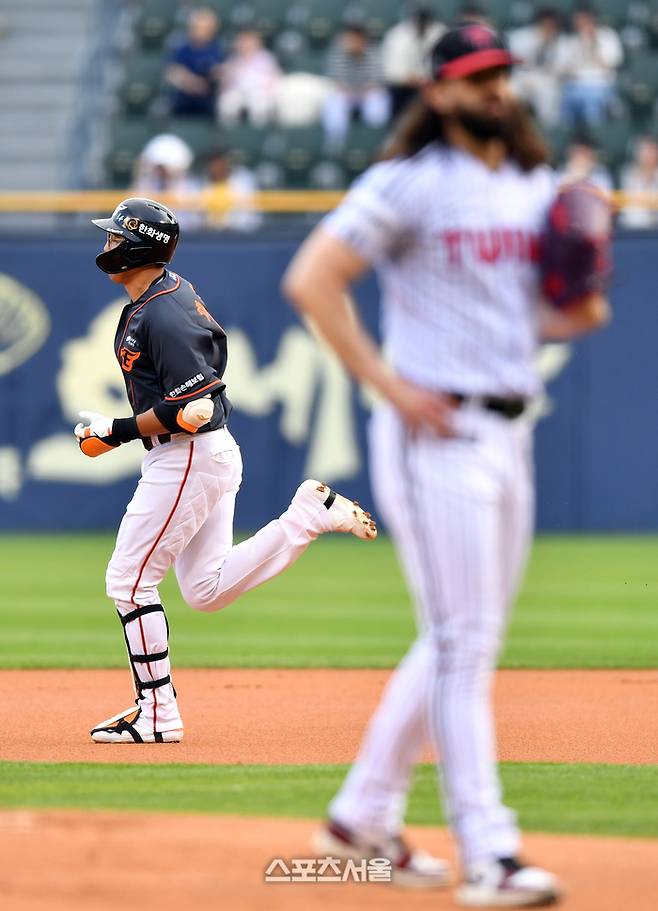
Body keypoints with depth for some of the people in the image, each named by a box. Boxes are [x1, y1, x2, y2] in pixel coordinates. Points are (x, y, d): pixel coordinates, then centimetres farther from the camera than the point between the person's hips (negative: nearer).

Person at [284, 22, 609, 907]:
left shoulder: (540, 192, 15)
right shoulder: (410, 185, -8)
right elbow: (311, 279, -14)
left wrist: (583, 314, 0)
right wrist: (390, 385, -16)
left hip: (509, 433, 8)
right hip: (436, 434, -8)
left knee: (460, 642, 13)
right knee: (463, 644, -9)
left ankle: (362, 817, 25)